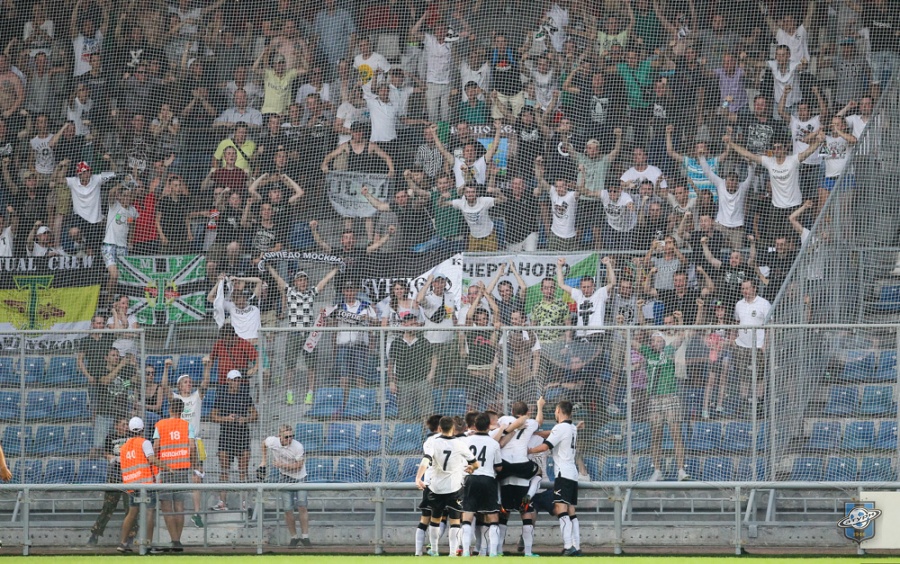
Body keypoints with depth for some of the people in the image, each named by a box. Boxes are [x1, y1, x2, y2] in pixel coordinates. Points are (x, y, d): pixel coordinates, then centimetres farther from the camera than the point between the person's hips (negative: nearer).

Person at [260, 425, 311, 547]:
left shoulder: (298, 447, -24)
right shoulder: (272, 441, -12)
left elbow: (299, 465, -20)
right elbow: (264, 443, 12)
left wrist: (282, 465, -26)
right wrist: (264, 461, 12)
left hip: (299, 478, -3)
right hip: (285, 478, 3)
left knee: (302, 507, -10)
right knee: (288, 510, -2)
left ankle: (305, 536, -4)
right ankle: (294, 537, 10)